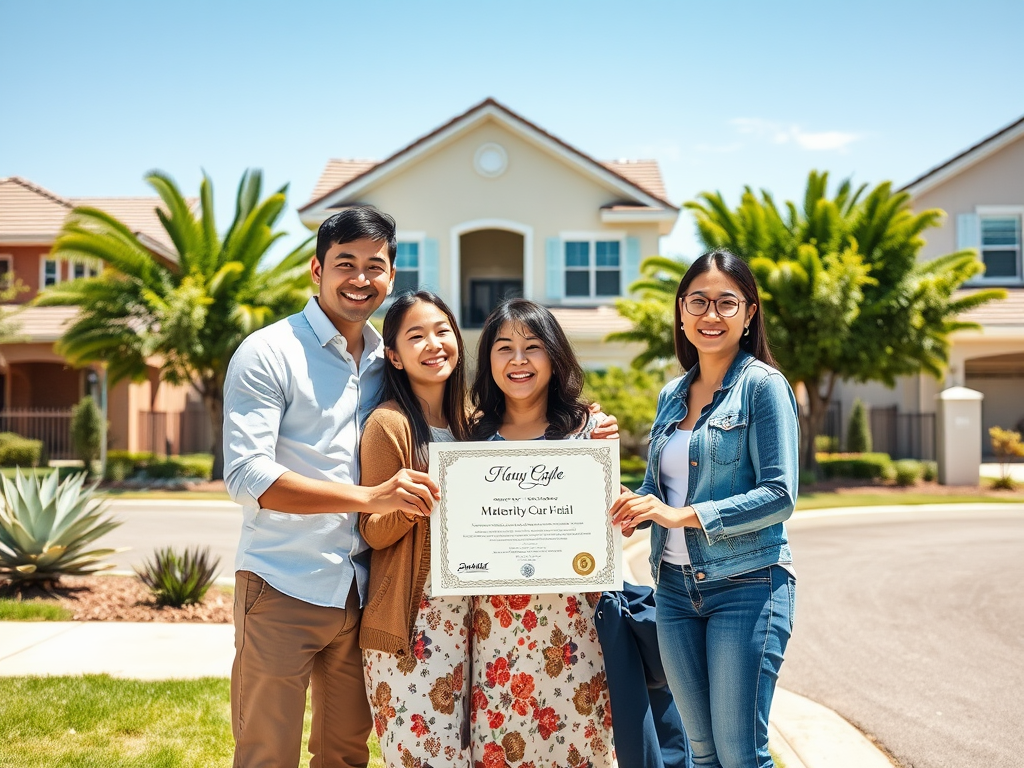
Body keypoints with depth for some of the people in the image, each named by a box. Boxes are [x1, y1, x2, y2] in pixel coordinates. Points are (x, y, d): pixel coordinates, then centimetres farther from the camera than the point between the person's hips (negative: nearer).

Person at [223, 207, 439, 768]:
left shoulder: (386, 361, 11)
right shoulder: (268, 353, -8)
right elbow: (246, 476, -19)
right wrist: (370, 498, -28)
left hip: (359, 591, 6)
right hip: (283, 589, -6)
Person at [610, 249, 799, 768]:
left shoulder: (763, 386, -7)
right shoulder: (671, 395, 12)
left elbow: (779, 494, -14)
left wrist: (683, 515, -22)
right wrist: (633, 507, -5)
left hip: (747, 585, -6)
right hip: (676, 587, 6)